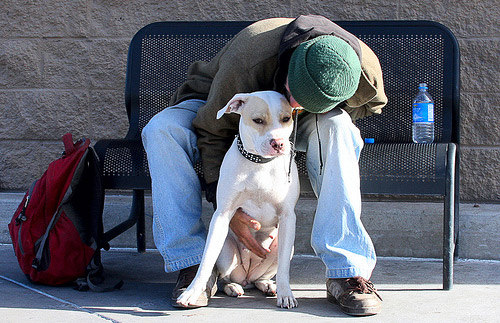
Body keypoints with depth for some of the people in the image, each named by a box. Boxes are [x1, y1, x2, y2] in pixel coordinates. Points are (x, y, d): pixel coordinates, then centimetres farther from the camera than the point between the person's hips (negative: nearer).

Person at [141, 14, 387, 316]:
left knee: (335, 125, -35)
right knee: (163, 128, -32)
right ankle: (192, 266, -29)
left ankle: (347, 271, -33)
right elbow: (214, 132, -25)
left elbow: (373, 104, -2)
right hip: (222, 108, -1)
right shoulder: (245, 60, -40)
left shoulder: (365, 73, -30)